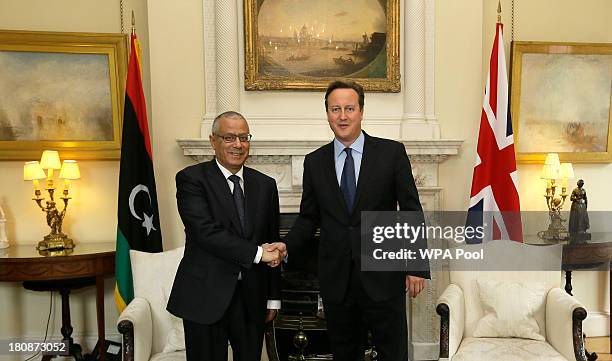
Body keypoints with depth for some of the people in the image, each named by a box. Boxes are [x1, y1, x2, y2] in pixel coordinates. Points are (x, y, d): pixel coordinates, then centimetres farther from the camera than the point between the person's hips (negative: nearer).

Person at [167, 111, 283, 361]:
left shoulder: (266, 185, 7)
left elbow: (272, 243, 9)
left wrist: (273, 298, 10)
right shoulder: (191, 178, -6)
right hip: (205, 297, -4)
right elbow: (206, 233, -18)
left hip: (252, 298, 4)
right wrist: (256, 253, -17)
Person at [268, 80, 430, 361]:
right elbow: (308, 217, 8)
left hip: (382, 277, -2)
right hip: (336, 280, 3)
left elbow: (411, 211, -3)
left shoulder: (392, 152, -3)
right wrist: (287, 246, -9)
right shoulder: (314, 162, 4)